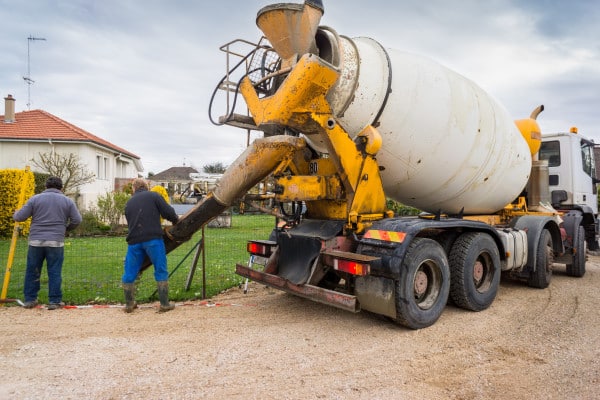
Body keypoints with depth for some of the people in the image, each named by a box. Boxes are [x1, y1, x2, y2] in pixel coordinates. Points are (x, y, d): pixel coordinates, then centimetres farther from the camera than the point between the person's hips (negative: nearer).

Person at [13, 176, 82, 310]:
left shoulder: (35, 199, 4)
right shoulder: (67, 201, 4)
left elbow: (19, 217, 3)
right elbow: (77, 220, 1)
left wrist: (15, 214, 26)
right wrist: (66, 228, 20)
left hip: (36, 241, 1)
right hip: (56, 242, -1)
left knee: (32, 271, 13)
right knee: (55, 272, 3)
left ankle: (29, 300, 21)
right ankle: (54, 301, 7)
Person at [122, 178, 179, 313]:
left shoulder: (129, 203, 20)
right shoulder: (153, 196, 5)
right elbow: (168, 212, -4)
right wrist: (176, 220, 16)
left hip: (134, 241, 4)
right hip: (153, 239, -4)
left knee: (130, 273, 14)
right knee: (161, 271, 4)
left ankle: (129, 304, 23)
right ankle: (165, 304, 5)